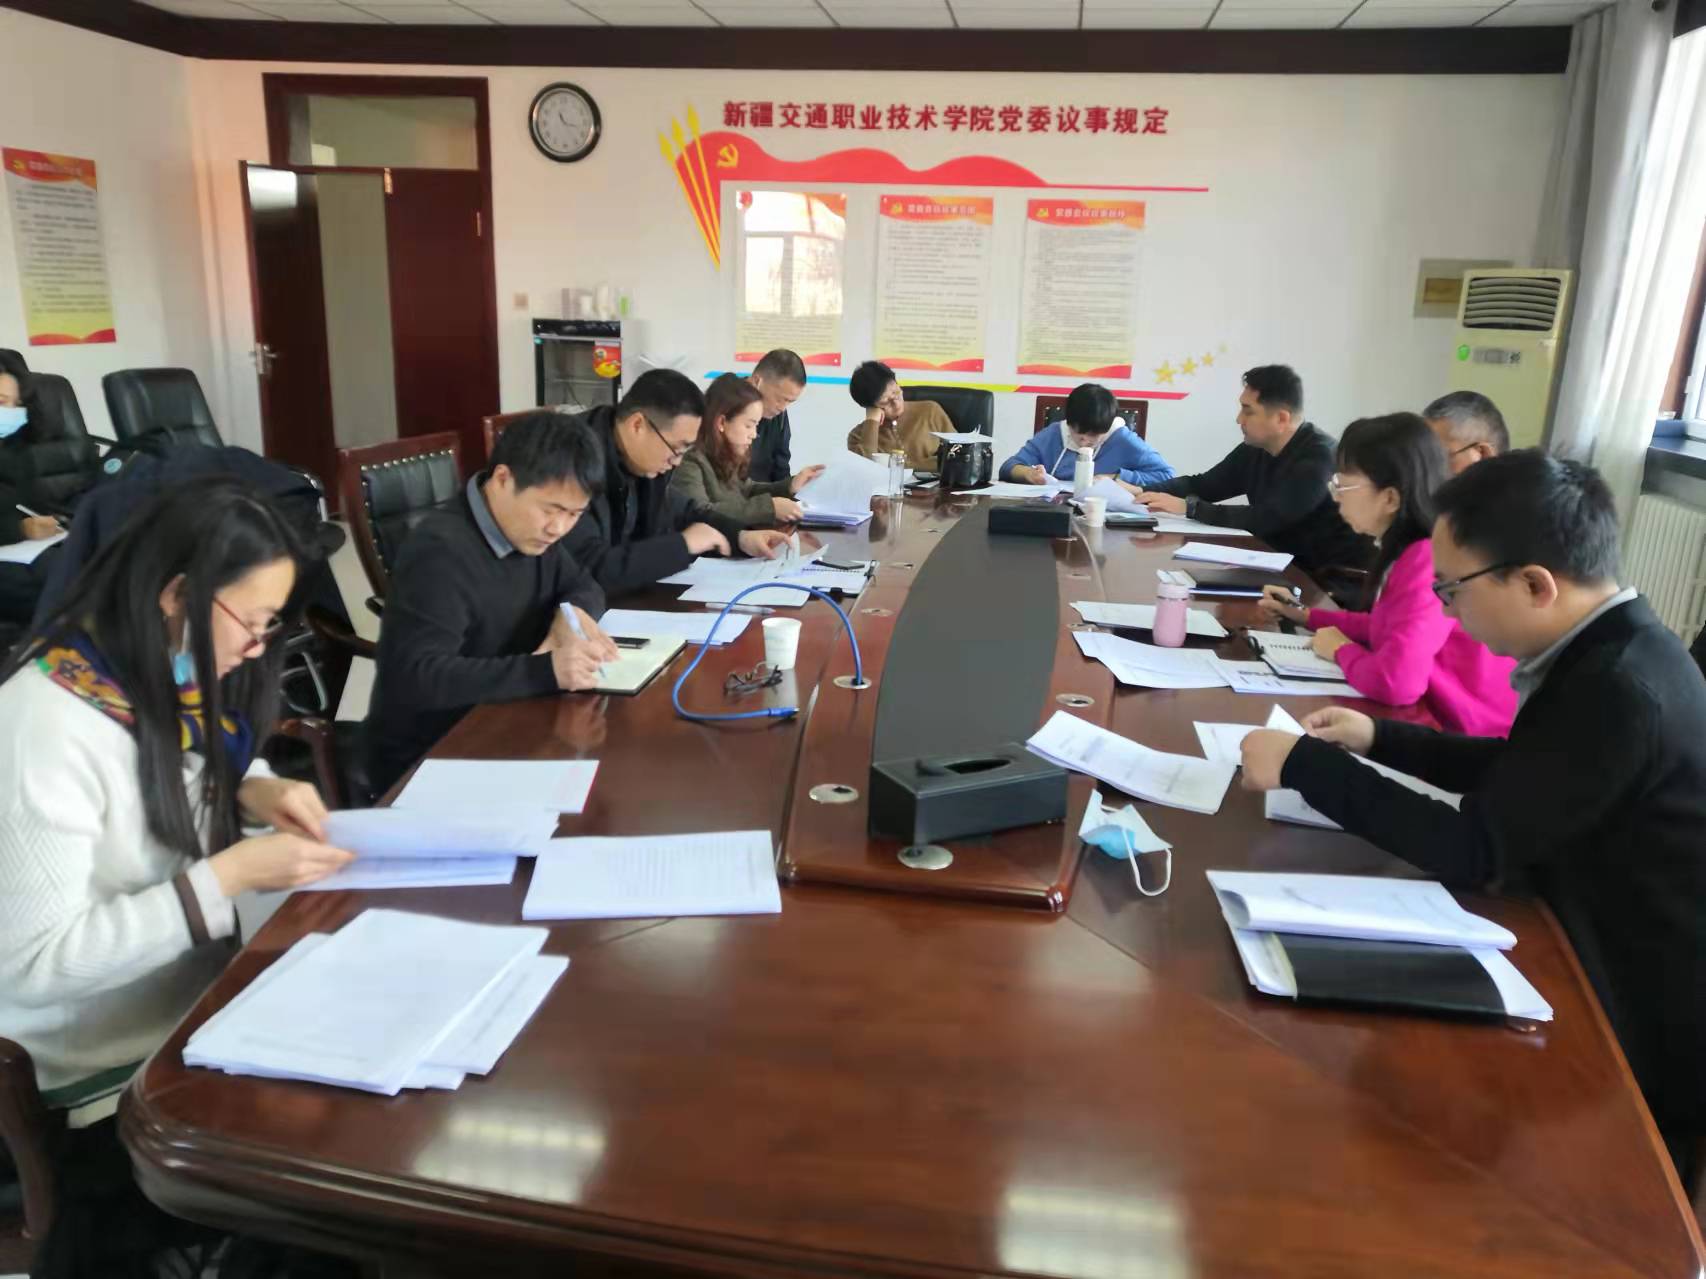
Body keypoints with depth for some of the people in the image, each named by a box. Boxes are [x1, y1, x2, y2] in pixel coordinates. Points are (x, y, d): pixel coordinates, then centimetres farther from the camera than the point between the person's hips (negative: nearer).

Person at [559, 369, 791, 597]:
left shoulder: (642, 463, 0)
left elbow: (681, 511, 18)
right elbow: (590, 569, -31)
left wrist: (741, 537, 1)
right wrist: (684, 544, -21)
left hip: (622, 598, 7)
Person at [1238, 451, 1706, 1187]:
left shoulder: (1620, 692, -30)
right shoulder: (1611, 649, -2)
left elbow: (1474, 853, -24)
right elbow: (1518, 768, 14)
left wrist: (1304, 765, -18)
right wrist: (1379, 739, 8)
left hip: (1643, 1035, -8)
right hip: (1612, 964, 8)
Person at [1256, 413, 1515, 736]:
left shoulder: (1427, 560, -25)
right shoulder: (1410, 551, 2)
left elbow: (1395, 682, -33)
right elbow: (1387, 629, 18)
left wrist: (1342, 651, -14)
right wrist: (1305, 616, 13)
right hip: (1434, 716, 7)